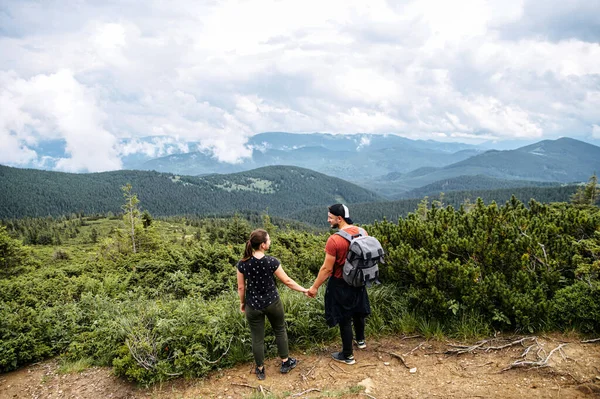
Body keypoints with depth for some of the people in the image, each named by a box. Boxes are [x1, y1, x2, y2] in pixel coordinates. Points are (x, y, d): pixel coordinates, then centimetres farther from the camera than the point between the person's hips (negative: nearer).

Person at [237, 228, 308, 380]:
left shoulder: (242, 264, -13)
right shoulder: (272, 261, -19)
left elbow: (241, 287, -3)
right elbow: (287, 281, -10)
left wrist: (242, 303, 14)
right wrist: (304, 290, 4)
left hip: (253, 305, 1)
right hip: (272, 303, -1)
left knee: (257, 338, 14)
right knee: (280, 330, 22)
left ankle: (260, 369, 28)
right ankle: (285, 363, 35)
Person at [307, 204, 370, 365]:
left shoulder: (334, 240, -27)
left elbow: (327, 269, -22)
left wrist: (314, 287, -11)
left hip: (341, 284, -7)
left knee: (344, 319, 8)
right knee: (357, 311, 28)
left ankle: (348, 355, 22)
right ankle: (360, 340, 50)